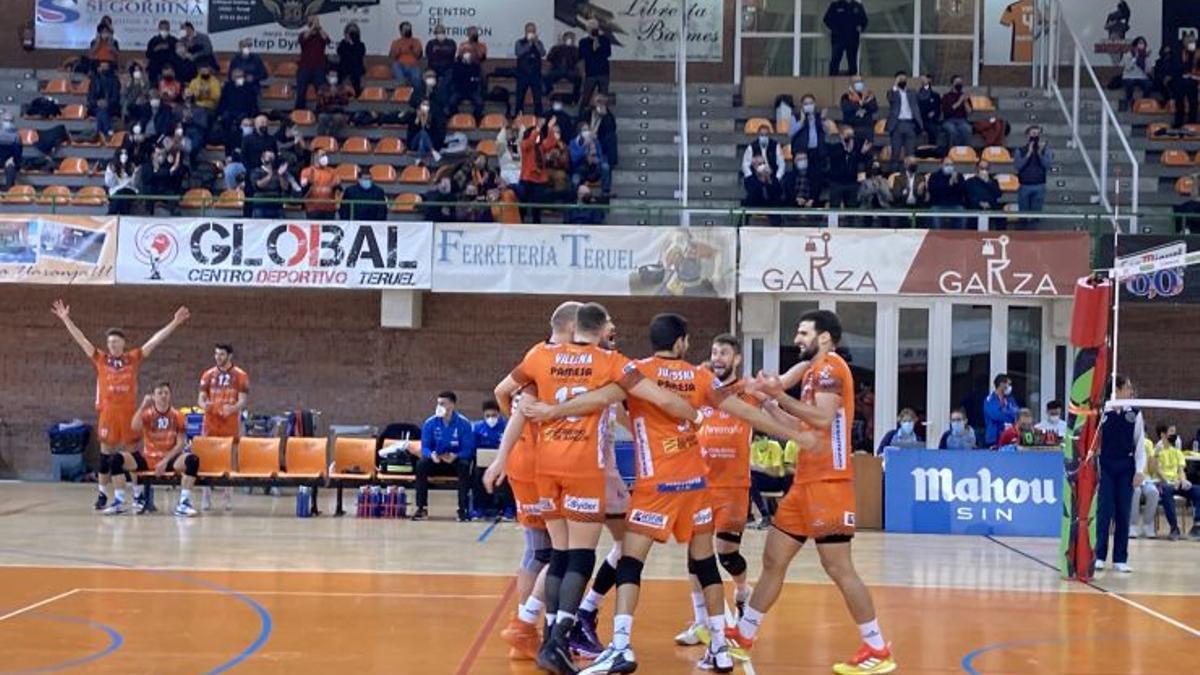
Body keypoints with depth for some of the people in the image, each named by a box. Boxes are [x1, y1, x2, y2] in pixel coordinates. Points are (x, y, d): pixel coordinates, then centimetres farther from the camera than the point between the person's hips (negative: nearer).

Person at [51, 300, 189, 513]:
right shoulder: (100, 359, 5)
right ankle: (103, 493, 17)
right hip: (107, 412, 0)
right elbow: (80, 339, 4)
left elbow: (156, 340, 4)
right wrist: (65, 318, 0)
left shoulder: (133, 358, 5)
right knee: (106, 454, 5)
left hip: (128, 412, 0)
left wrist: (174, 323, 1)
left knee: (126, 455, 2)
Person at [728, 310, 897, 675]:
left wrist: (780, 398, -23)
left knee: (838, 568, -8)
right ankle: (743, 636, 22)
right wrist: (771, 406, 14)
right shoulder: (815, 368, 19)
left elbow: (823, 418, -24)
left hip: (827, 482, -10)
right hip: (807, 481, 10)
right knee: (773, 559, 13)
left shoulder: (830, 366, -10)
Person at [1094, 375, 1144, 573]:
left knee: (1123, 513, 4)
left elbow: (1139, 444, 5)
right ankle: (1099, 556, 4)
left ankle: (1120, 559, 10)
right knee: (1104, 511, -3)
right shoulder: (1102, 411, -4)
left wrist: (1140, 470, -2)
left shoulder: (1134, 413, 3)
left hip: (1126, 468, 2)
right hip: (1105, 466, -2)